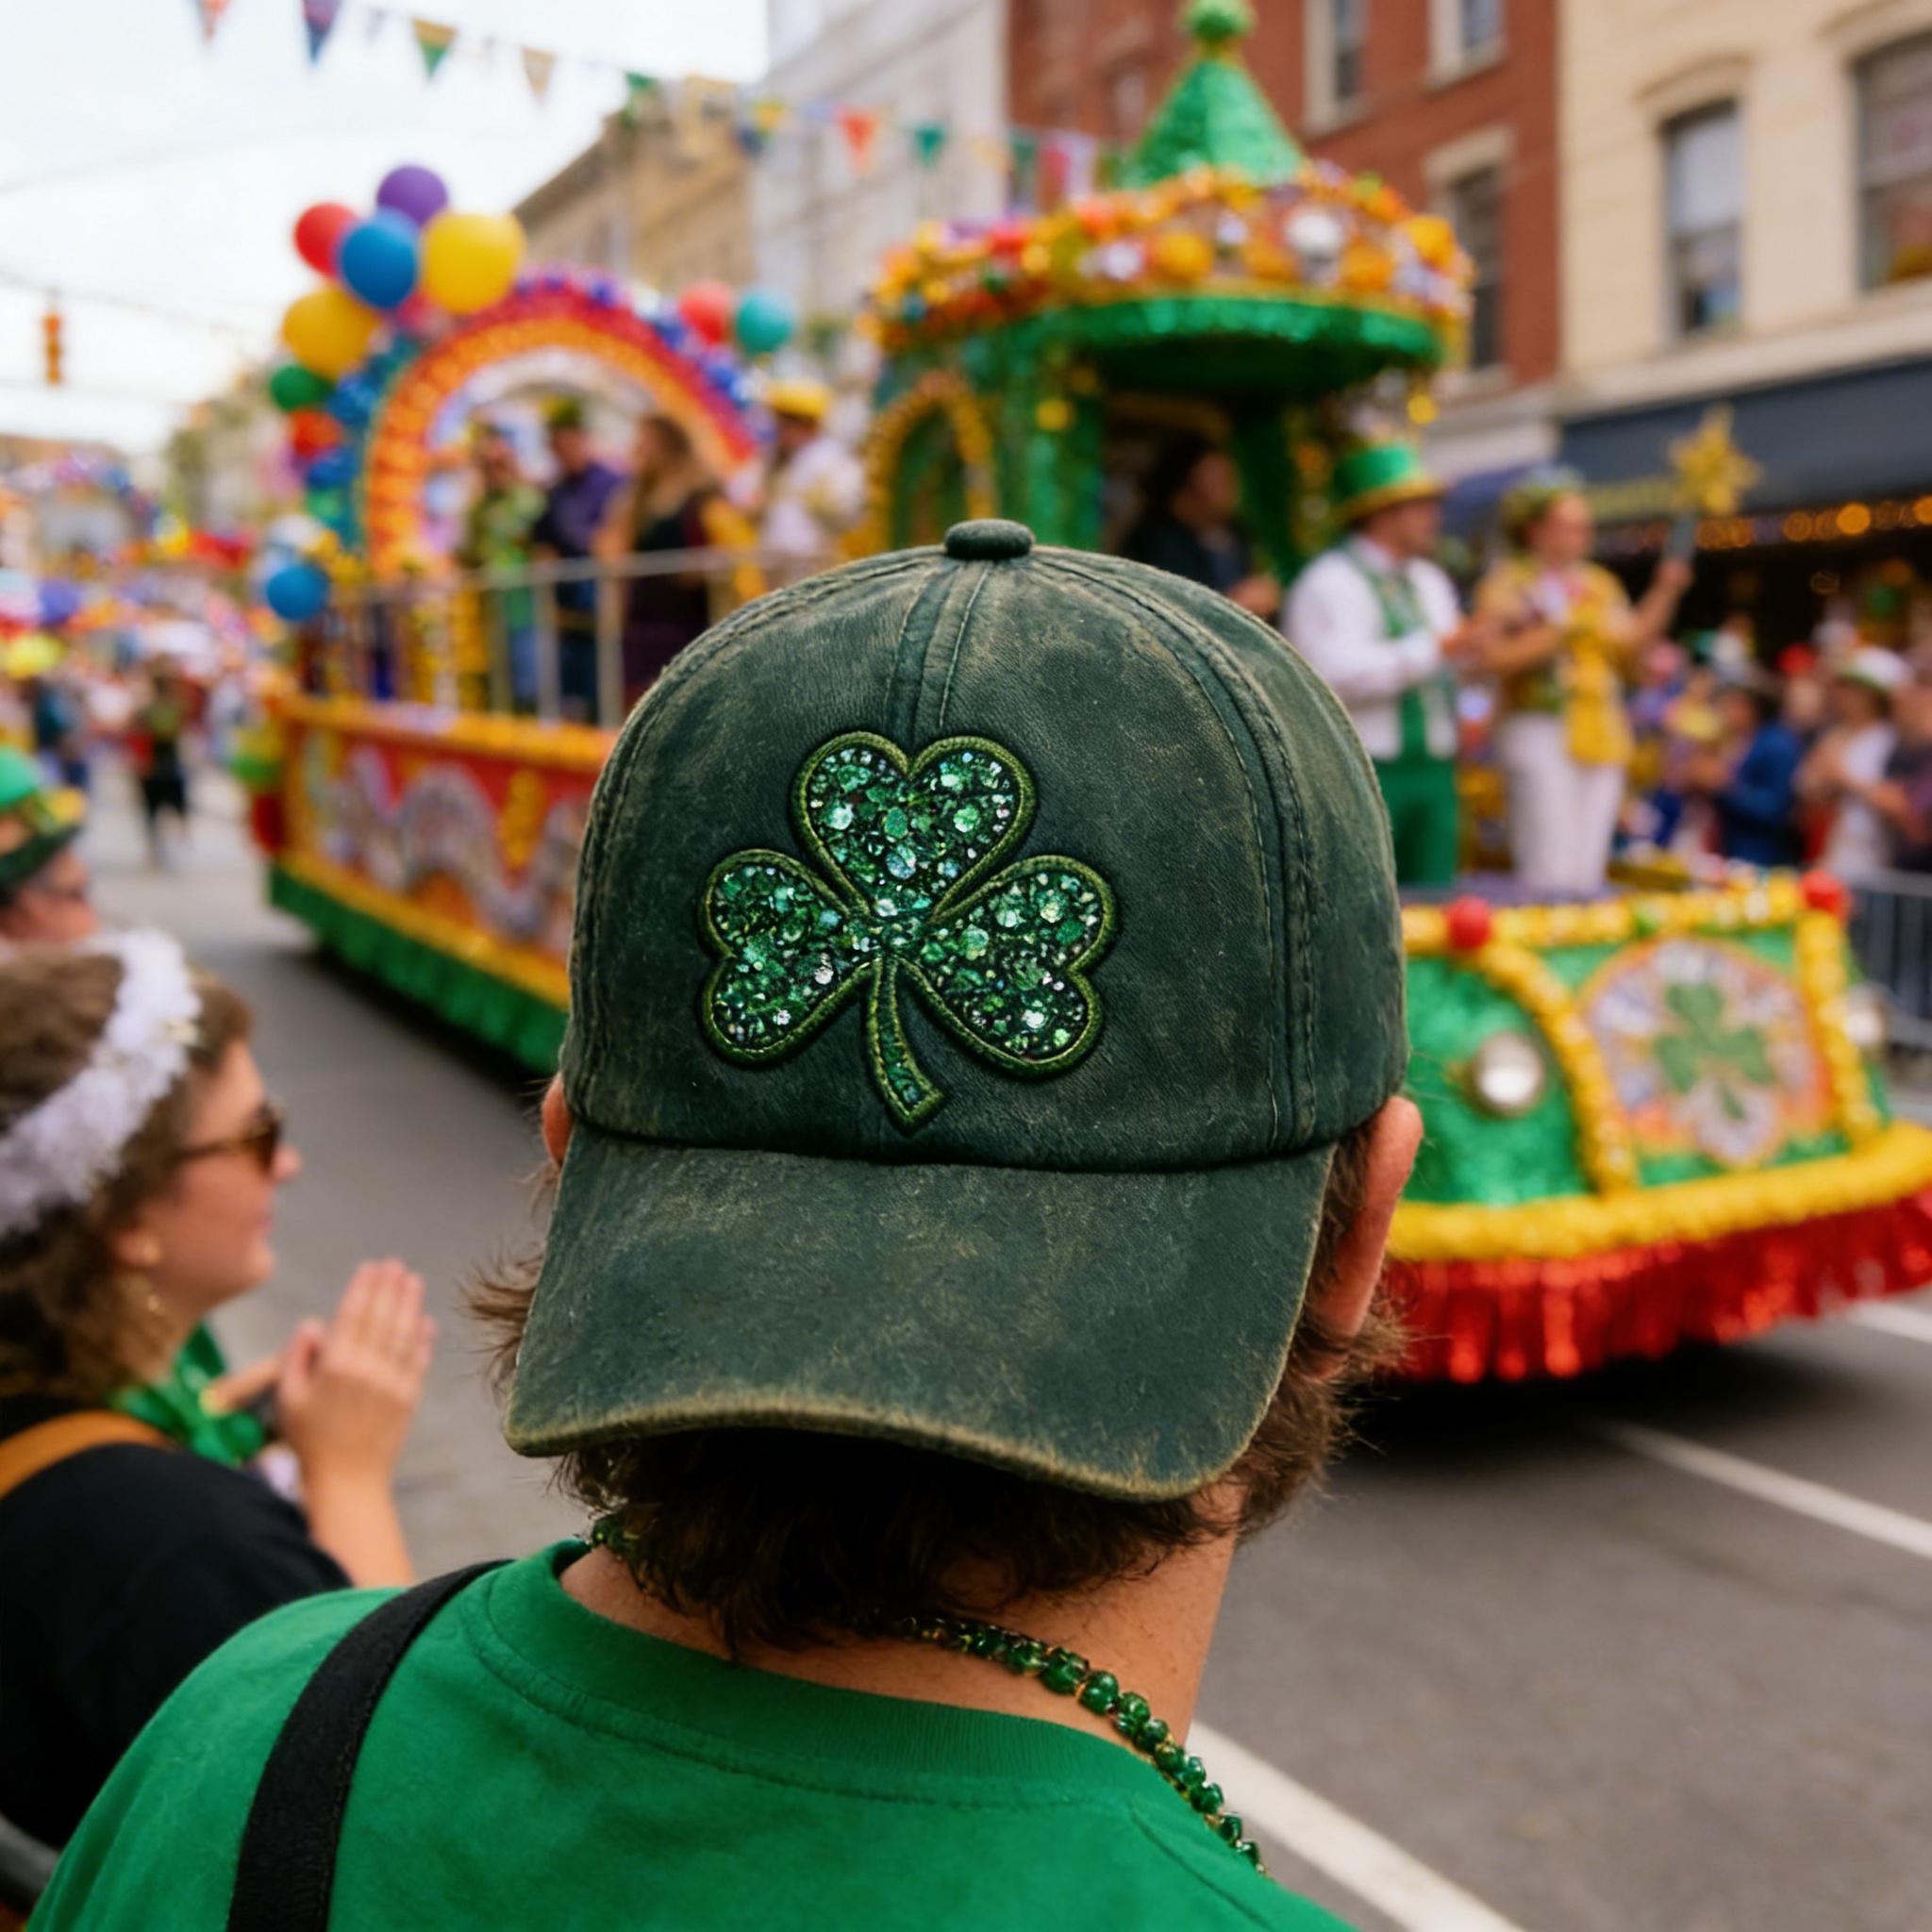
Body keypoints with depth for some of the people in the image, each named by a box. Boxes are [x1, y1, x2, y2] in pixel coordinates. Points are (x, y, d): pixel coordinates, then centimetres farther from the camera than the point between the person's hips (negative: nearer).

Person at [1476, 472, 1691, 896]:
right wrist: (1562, 627, -14)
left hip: (1603, 735, 6)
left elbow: (1630, 647, 12)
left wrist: (1665, 593, 5)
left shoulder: (1600, 584, 19)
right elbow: (1497, 657, -13)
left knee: (1589, 871, 5)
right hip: (1540, 730, -6)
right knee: (1551, 872, -12)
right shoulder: (1507, 583, 1)